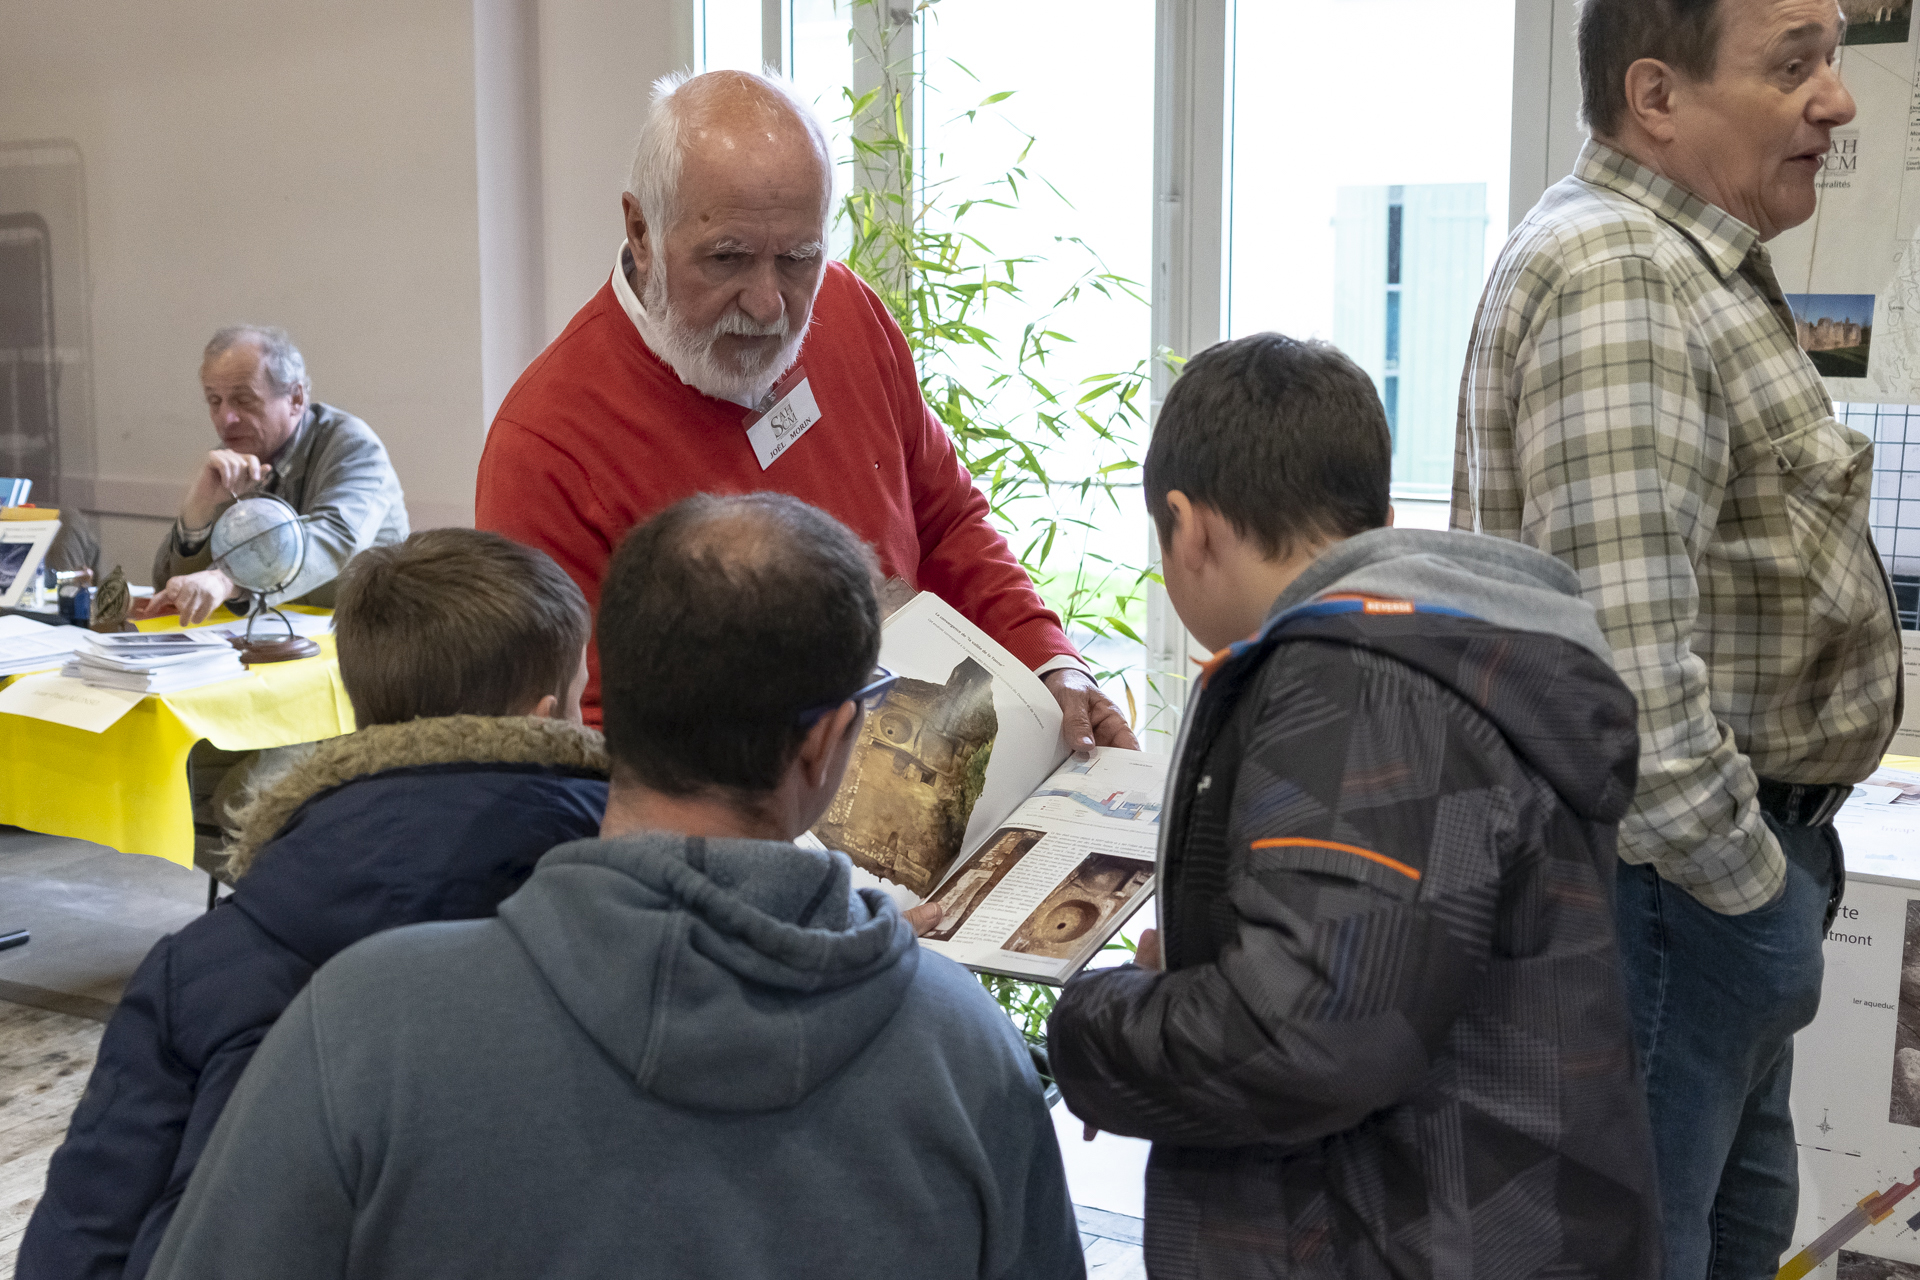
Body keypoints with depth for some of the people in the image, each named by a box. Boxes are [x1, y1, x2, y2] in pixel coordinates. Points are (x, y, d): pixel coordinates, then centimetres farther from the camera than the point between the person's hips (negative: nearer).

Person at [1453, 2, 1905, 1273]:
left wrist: (1768, 852, 14)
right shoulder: (1615, 274, -21)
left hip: (1732, 845, 10)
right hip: (1673, 870, -10)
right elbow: (1624, 651, -30)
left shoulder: (1688, 262, 13)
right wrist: (1744, 873, -18)